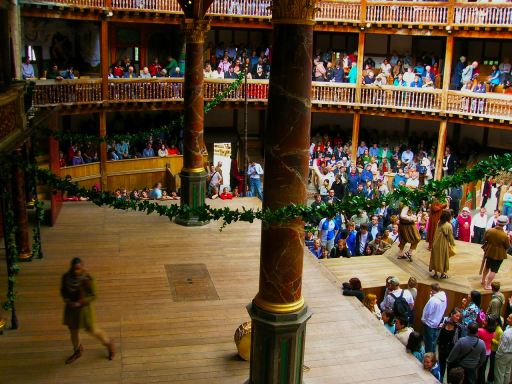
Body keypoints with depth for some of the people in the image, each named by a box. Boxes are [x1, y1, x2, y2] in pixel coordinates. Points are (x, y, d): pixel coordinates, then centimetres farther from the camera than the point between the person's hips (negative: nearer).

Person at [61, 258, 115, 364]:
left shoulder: (88, 279, -22)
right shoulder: (66, 277, -9)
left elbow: (94, 295, -16)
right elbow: (63, 290, 7)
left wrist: (79, 303, -21)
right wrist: (66, 300, -12)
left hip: (84, 308, -4)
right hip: (71, 308, 4)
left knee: (92, 330, 4)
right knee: (73, 331, 17)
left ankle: (109, 343, 31)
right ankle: (77, 352, 43)